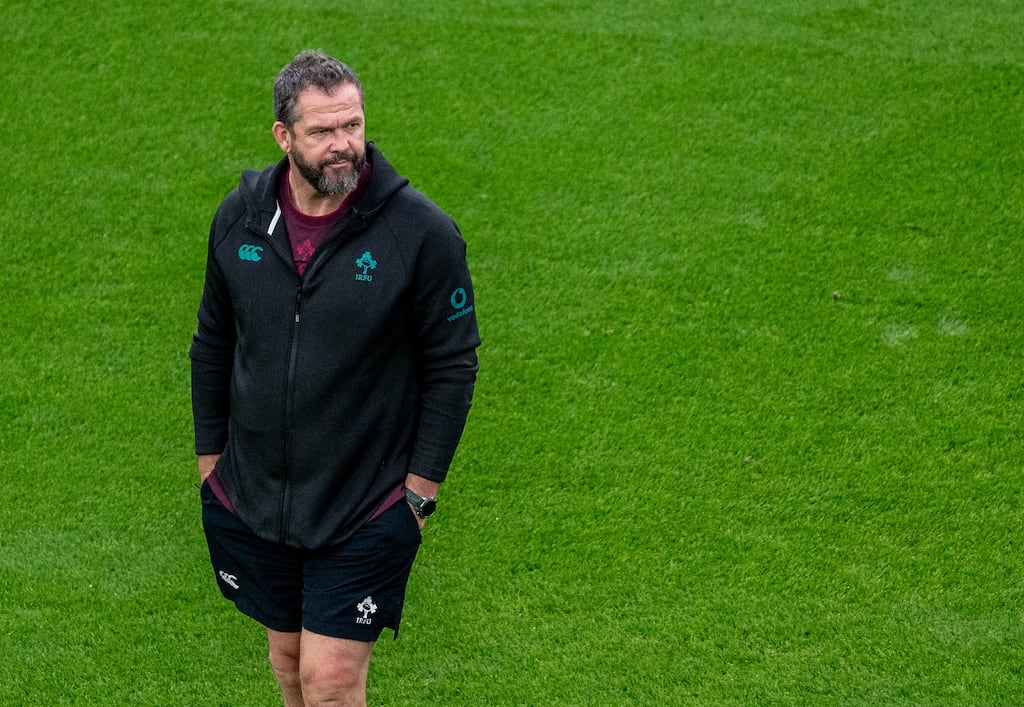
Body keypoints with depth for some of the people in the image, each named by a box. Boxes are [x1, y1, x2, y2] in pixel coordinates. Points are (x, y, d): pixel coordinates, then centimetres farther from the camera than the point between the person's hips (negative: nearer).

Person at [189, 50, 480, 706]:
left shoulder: (423, 232, -14)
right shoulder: (241, 216, -2)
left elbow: (452, 365, -7)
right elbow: (213, 344, 12)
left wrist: (421, 487, -8)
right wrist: (211, 456, 12)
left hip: (366, 511, -4)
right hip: (251, 498, 4)